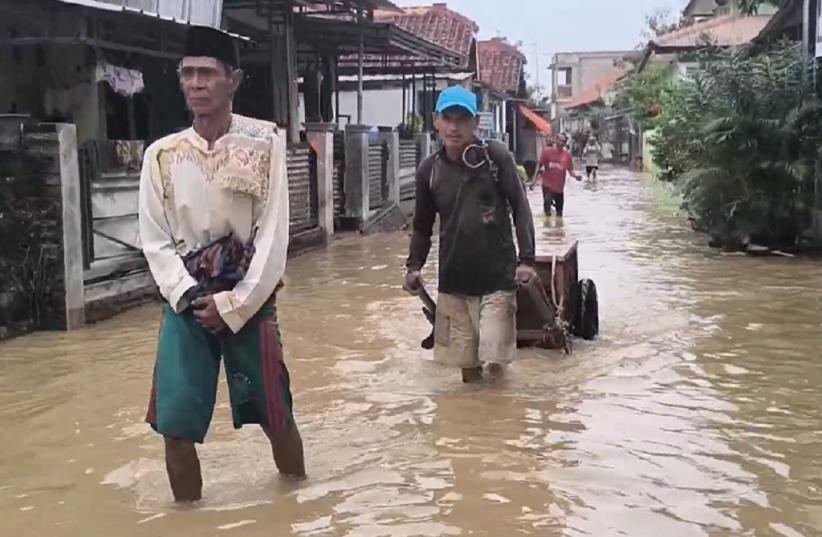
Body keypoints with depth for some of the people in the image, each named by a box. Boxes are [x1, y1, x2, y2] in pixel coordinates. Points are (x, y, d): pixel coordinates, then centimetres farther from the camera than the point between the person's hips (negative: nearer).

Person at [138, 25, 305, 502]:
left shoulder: (264, 144, -6)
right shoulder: (162, 155, 1)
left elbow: (273, 234, -9)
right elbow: (155, 240, 1)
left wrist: (234, 303, -12)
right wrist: (189, 296, -13)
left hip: (249, 301, -2)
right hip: (187, 303, 2)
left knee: (275, 416, 8)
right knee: (175, 424, -1)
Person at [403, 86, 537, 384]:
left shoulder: (495, 156, -6)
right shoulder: (429, 170, 3)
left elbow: (520, 207, -5)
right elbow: (423, 225, 12)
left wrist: (526, 259, -13)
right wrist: (414, 266, -1)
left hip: (497, 276, -3)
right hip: (453, 281, 3)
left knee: (494, 358, -6)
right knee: (466, 361, 8)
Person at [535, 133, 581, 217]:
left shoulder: (567, 155, 3)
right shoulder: (547, 151, -3)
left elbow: (570, 170, 9)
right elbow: (539, 166, -1)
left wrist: (576, 176, -13)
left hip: (560, 187, 3)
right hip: (547, 185, -3)